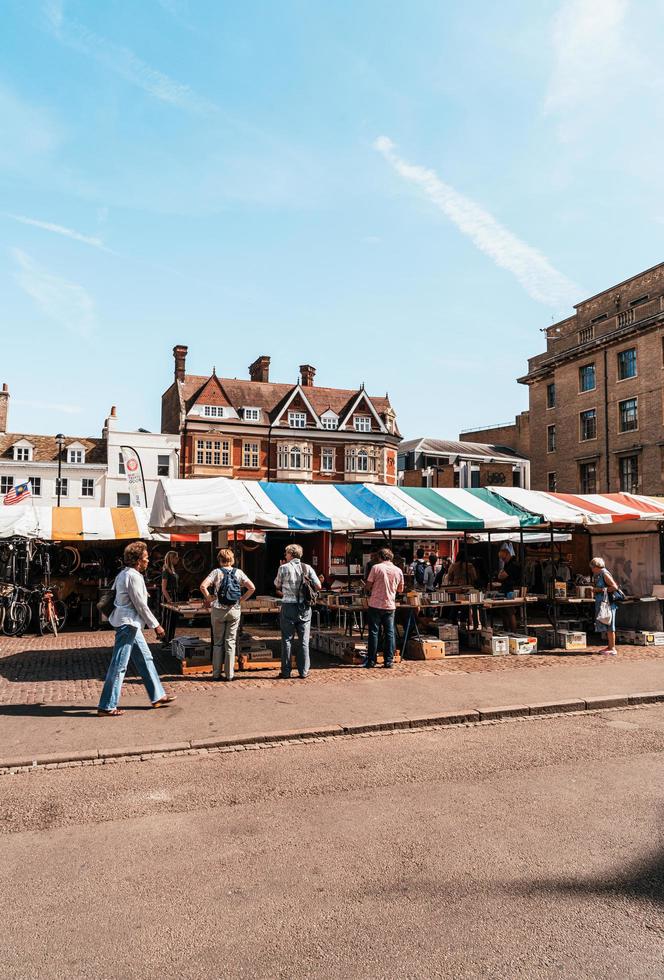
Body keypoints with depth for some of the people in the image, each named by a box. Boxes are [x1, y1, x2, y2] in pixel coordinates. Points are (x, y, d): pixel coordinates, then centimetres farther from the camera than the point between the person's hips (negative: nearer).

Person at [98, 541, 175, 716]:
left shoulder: (124, 574, 14)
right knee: (119, 665, -5)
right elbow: (141, 605, -18)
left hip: (130, 624, 11)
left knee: (145, 659, 15)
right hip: (128, 623, -11)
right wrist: (156, 625, -12)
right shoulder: (134, 576, -17)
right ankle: (106, 706, 2)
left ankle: (157, 696, 22)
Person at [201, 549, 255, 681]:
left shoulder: (216, 572, -3)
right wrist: (242, 599, 6)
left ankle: (216, 674, 12)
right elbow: (252, 588, -3)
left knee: (217, 643, 9)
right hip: (234, 611, 1)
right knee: (230, 642, 7)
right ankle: (229, 674, 9)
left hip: (218, 610, -1)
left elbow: (203, 586, -15)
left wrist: (209, 598, -1)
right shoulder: (238, 572, 2)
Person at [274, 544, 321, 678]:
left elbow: (277, 586, 7)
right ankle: (303, 671, 11)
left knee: (287, 640, 6)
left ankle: (286, 672, 8)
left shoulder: (283, 568, -4)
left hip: (288, 606, -2)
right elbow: (318, 587, 0)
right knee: (304, 641, 8)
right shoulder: (307, 568, 2)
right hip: (304, 607, 2)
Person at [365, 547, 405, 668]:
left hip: (375, 605, -2)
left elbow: (368, 585, -4)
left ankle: (371, 661, 7)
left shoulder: (376, 568, -7)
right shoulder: (398, 571, 4)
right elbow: (400, 589, 12)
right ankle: (388, 661, 9)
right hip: (390, 605, 3)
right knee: (389, 633, 8)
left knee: (373, 632, 4)